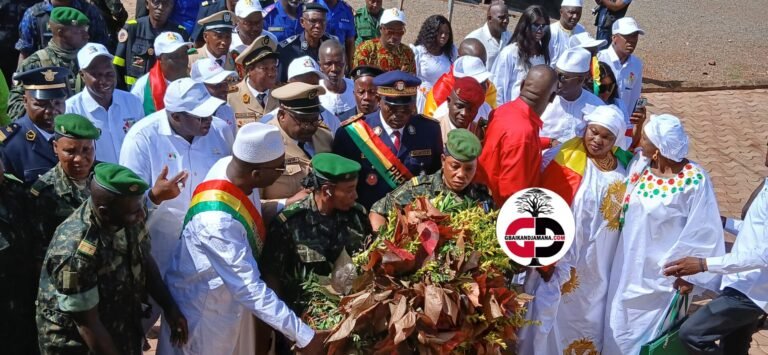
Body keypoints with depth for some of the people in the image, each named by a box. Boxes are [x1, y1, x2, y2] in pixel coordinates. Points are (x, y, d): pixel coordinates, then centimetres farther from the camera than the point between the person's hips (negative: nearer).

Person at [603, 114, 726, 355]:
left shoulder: (695, 180, -21)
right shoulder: (639, 164, -5)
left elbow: (703, 231, -16)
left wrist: (690, 273, -12)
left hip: (663, 274, -6)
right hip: (630, 266, 6)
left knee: (651, 331, 12)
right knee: (621, 328, 18)